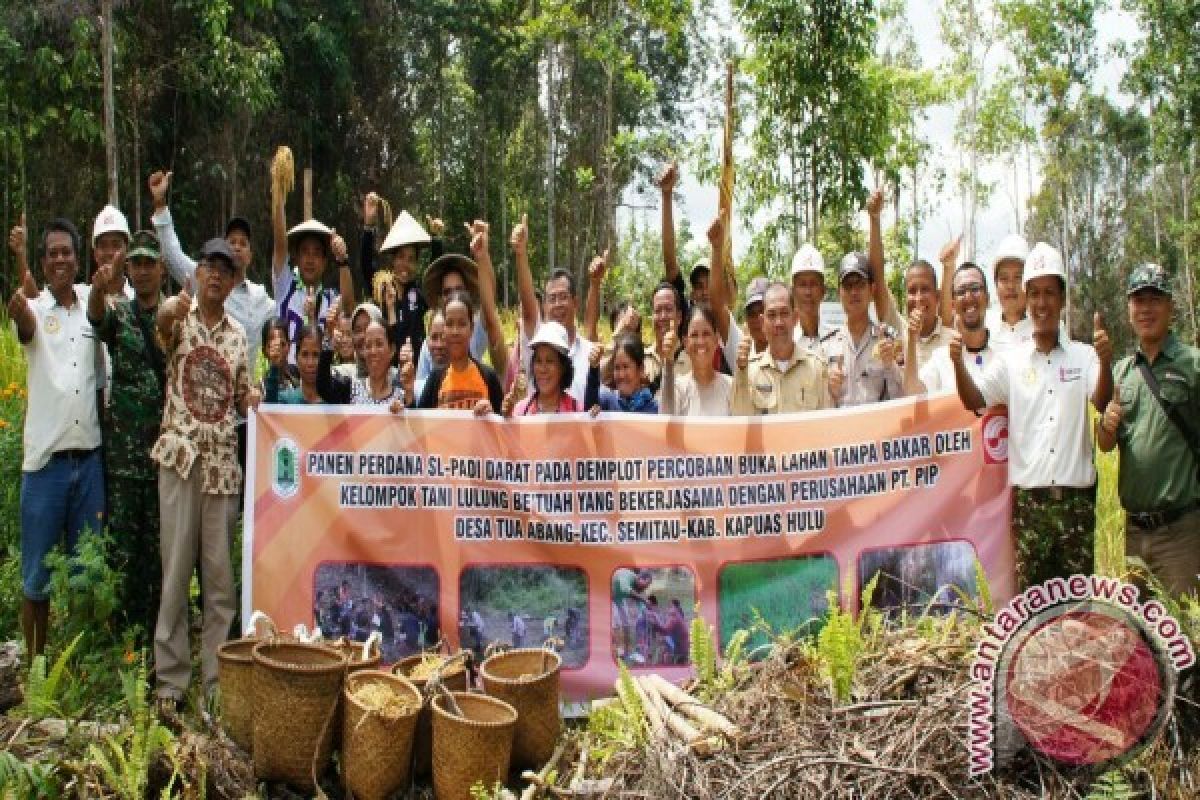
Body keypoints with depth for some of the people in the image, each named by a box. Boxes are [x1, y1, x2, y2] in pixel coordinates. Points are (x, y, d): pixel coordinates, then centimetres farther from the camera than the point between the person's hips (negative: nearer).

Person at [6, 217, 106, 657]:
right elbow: (22, 319, -25)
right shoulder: (34, 307, -4)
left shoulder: (92, 302, 9)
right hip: (45, 460, -3)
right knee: (37, 575, 5)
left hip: (90, 459, 3)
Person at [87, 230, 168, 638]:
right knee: (122, 533, 3)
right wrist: (98, 287, -37)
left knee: (161, 537, 3)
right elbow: (96, 314, -17)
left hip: (165, 443, -1)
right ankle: (127, 623, 12)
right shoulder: (118, 311, 8)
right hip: (122, 446, 1)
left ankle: (158, 623, 13)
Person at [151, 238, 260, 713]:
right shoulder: (179, 319, 2)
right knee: (176, 566, 0)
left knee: (220, 572, 6)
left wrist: (251, 400, -3)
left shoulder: (238, 335, 13)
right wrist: (169, 313, -46)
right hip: (180, 455, -3)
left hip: (223, 460, 3)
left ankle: (218, 677, 15)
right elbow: (162, 326, -23)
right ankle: (171, 678, 8)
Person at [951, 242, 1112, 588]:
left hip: (1077, 497, 0)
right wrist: (958, 363, -23)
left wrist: (1106, 362, -30)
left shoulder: (1084, 355, 5)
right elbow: (973, 400, -3)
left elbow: (1102, 403, -9)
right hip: (1028, 497, 0)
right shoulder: (1011, 360, 7)